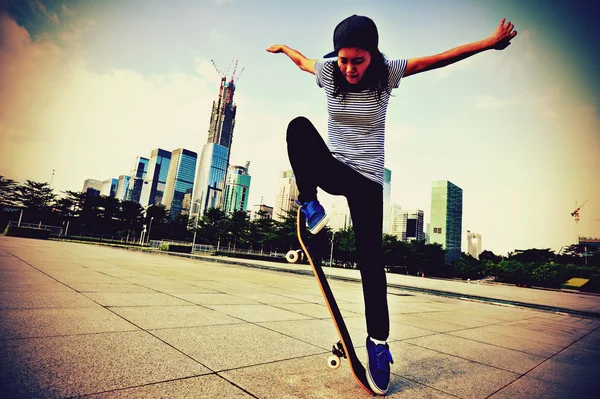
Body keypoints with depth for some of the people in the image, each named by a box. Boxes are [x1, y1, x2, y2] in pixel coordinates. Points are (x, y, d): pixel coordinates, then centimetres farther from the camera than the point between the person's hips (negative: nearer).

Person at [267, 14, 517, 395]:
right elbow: (301, 58, 20)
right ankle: (310, 206, -21)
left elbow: (440, 58, -1)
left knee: (371, 258, -7)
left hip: (368, 180, -2)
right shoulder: (328, 70, -1)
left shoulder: (387, 72, -5)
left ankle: (378, 341, 8)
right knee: (299, 126, -26)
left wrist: (491, 42, -3)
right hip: (332, 170, 2)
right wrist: (281, 47, 37)